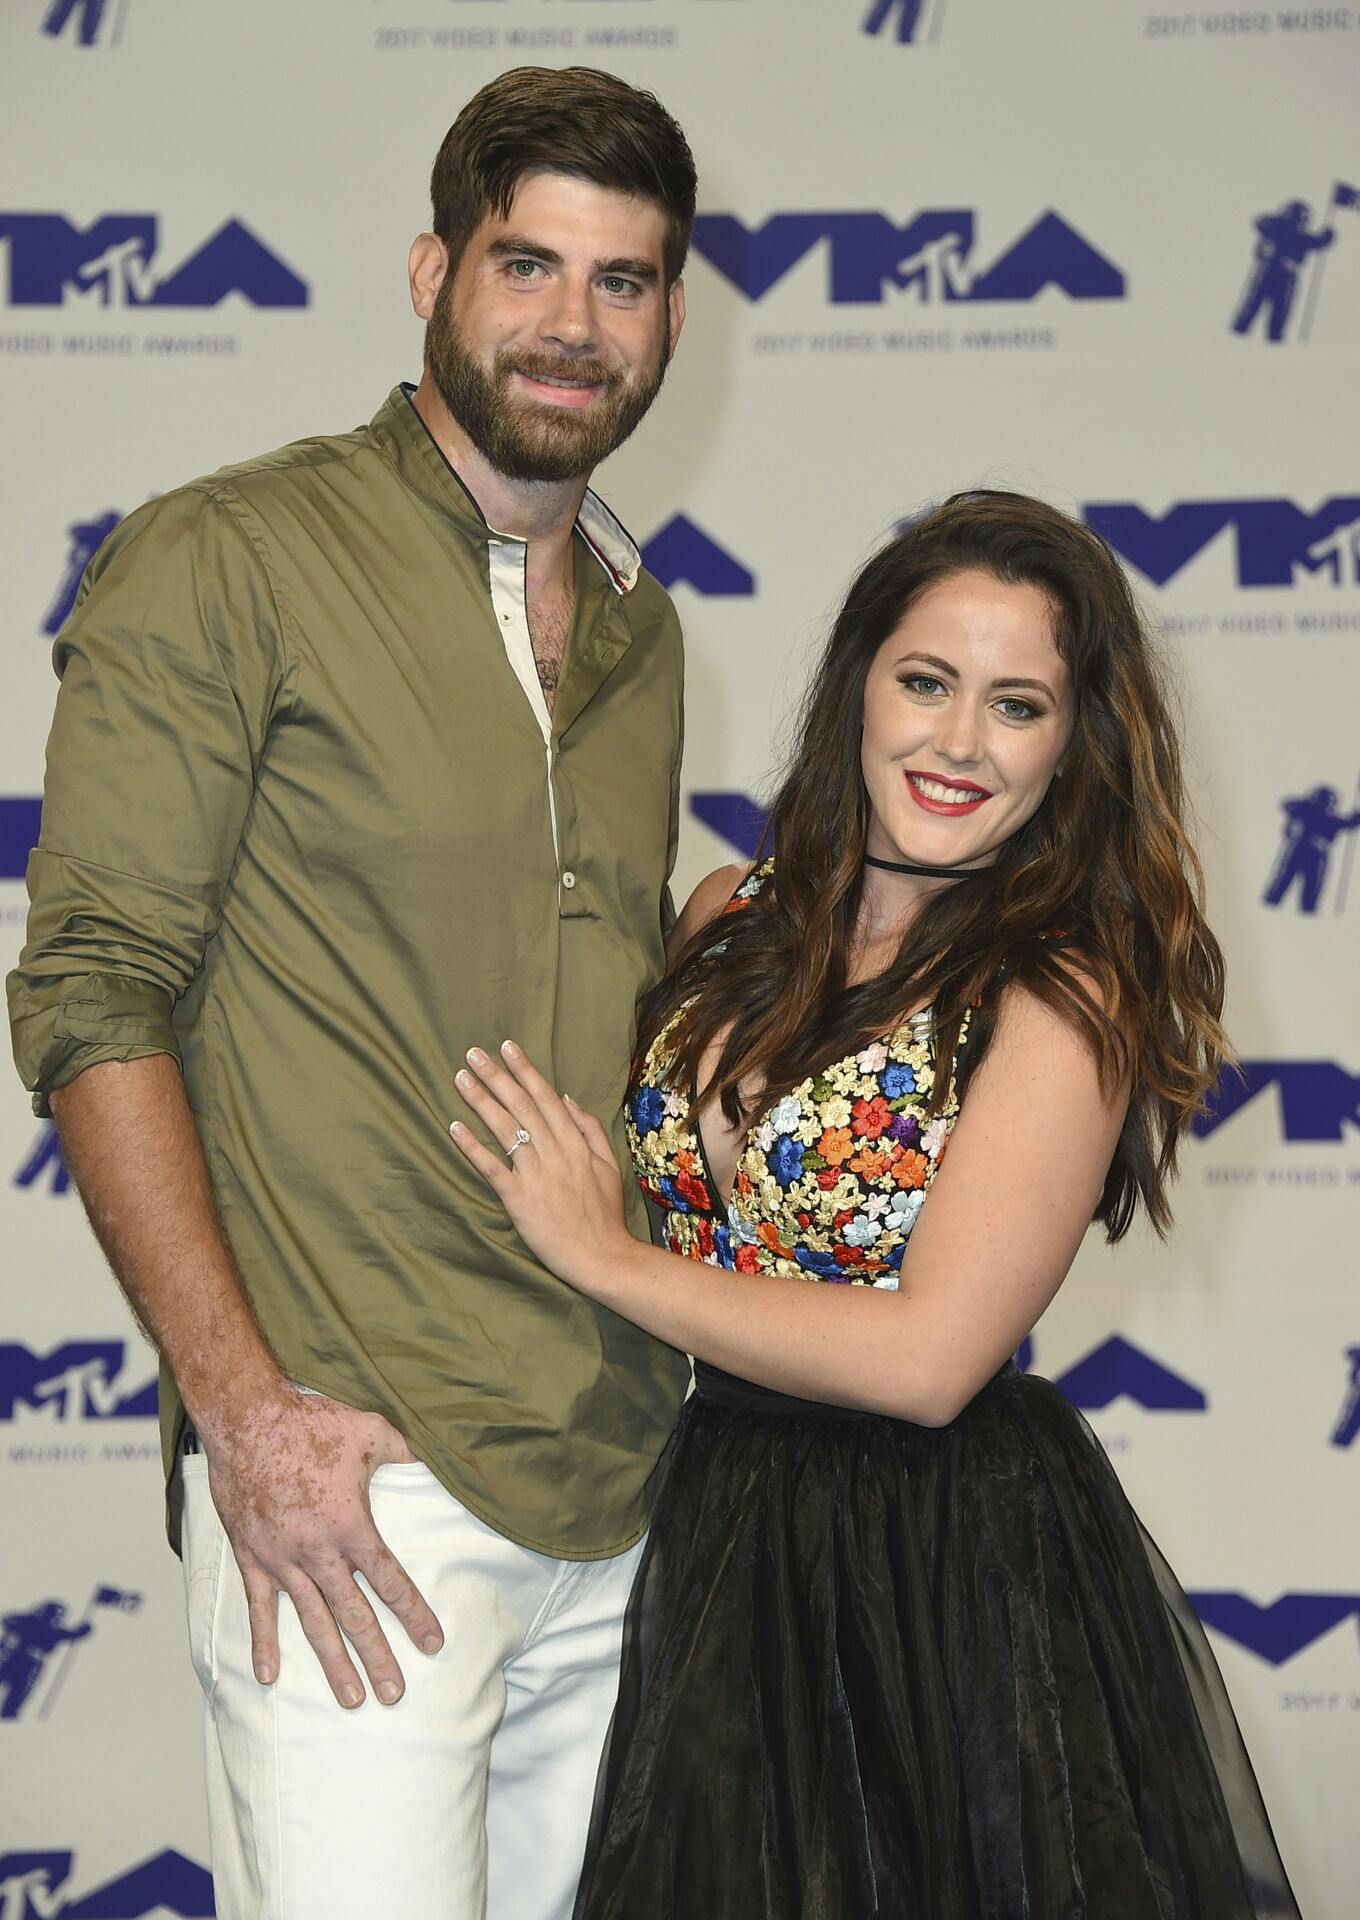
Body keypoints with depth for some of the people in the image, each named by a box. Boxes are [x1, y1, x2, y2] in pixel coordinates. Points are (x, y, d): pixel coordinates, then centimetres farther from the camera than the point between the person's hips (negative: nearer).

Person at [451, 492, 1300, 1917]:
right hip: (721, 1531, 5)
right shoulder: (731, 919, 4)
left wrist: (610, 1260, -13)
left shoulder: (1064, 993, -13)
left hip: (956, 1578, -5)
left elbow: (929, 1354, -20)